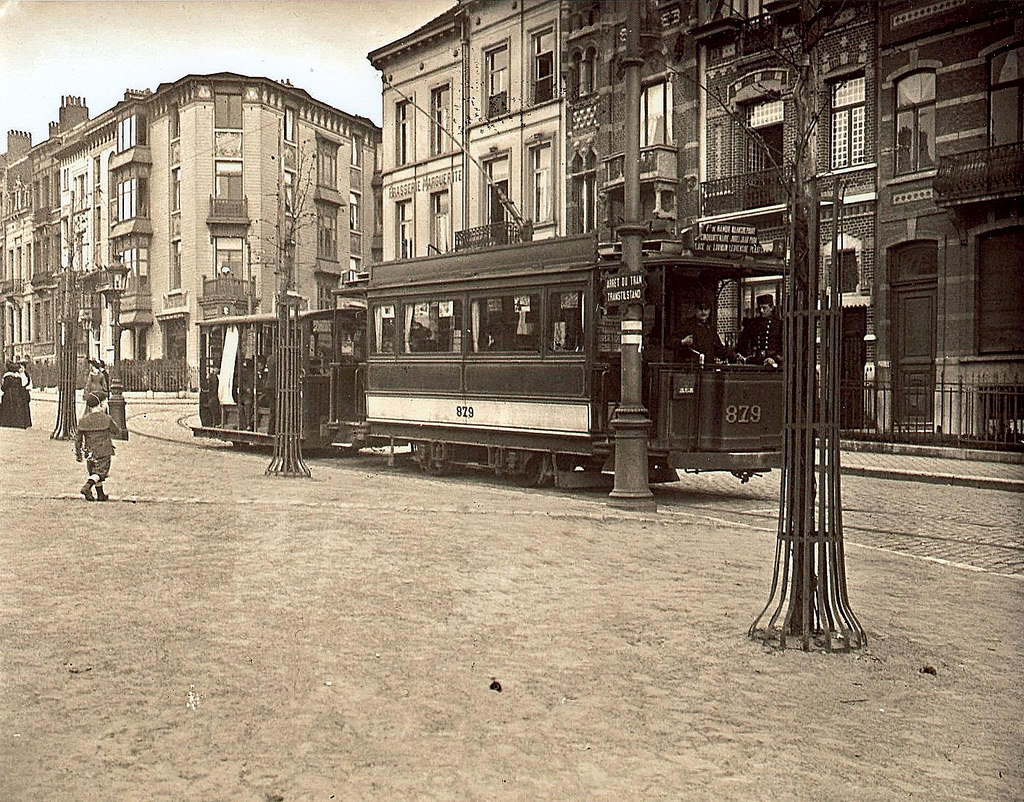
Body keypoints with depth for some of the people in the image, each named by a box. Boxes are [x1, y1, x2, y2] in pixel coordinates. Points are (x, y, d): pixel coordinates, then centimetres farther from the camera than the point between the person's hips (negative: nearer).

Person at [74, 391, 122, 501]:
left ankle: (101, 495, 25)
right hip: (104, 451, -4)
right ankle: (86, 487, -27)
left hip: (90, 452, 4)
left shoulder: (83, 420, -4)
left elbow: (78, 439, 2)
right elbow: (117, 432, 2)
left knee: (95, 472, 17)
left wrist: (78, 454, 10)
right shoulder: (106, 419, -12)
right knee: (100, 472, -3)